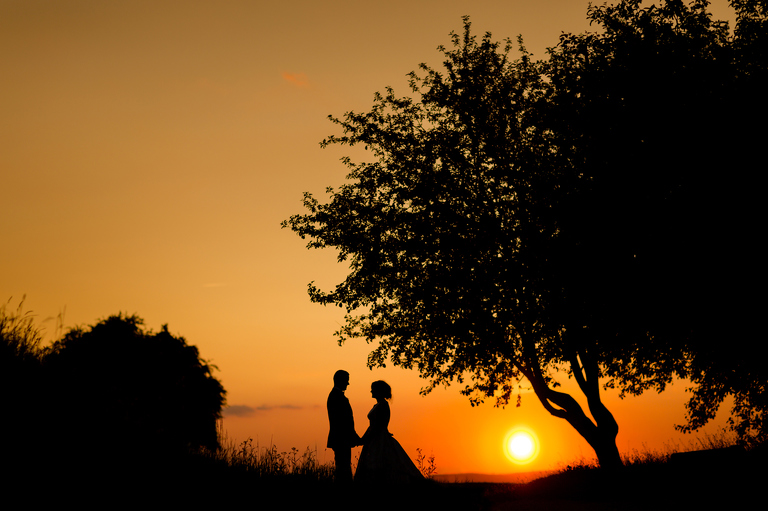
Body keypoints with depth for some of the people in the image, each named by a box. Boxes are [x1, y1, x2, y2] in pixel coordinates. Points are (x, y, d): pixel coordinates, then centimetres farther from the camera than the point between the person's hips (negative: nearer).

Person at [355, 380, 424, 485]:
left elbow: (379, 425, -18)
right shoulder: (377, 405, 17)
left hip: (380, 440, -10)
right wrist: (364, 438, 14)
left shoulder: (383, 405, -12)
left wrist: (366, 438, -17)